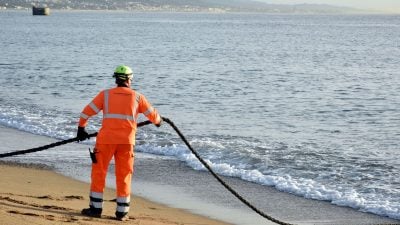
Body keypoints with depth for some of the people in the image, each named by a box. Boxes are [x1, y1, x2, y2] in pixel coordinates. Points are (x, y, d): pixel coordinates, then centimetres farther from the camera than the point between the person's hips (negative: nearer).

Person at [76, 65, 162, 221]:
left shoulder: (105, 95, 5)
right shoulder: (137, 97, 8)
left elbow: (87, 112, 5)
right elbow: (152, 114, 18)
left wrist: (81, 129, 19)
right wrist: (158, 121, 41)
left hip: (106, 139, -1)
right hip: (127, 141, 1)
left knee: (98, 172, 9)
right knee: (124, 176, 8)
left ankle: (95, 208, 10)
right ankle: (122, 212, 8)